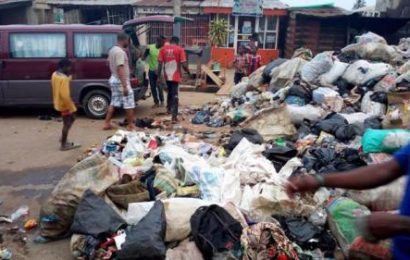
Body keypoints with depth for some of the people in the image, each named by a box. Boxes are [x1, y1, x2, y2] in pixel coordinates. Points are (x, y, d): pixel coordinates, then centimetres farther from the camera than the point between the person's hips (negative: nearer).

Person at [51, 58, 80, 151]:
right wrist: (71, 106, -21)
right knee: (67, 124, 4)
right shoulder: (64, 78, -26)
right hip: (64, 104, -10)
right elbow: (65, 95, -29)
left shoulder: (55, 74, 4)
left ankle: (63, 138, 32)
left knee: (72, 118, 25)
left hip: (58, 102, 10)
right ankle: (63, 145, 14)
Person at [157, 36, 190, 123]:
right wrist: (189, 73, 6)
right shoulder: (180, 49, -4)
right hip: (175, 76, -4)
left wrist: (159, 76, 5)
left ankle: (169, 108, 39)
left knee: (170, 92, 25)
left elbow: (160, 63, 1)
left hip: (167, 76, 4)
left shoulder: (163, 49, 5)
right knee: (174, 95, -2)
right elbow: (183, 64, -11)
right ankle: (174, 116, -9)